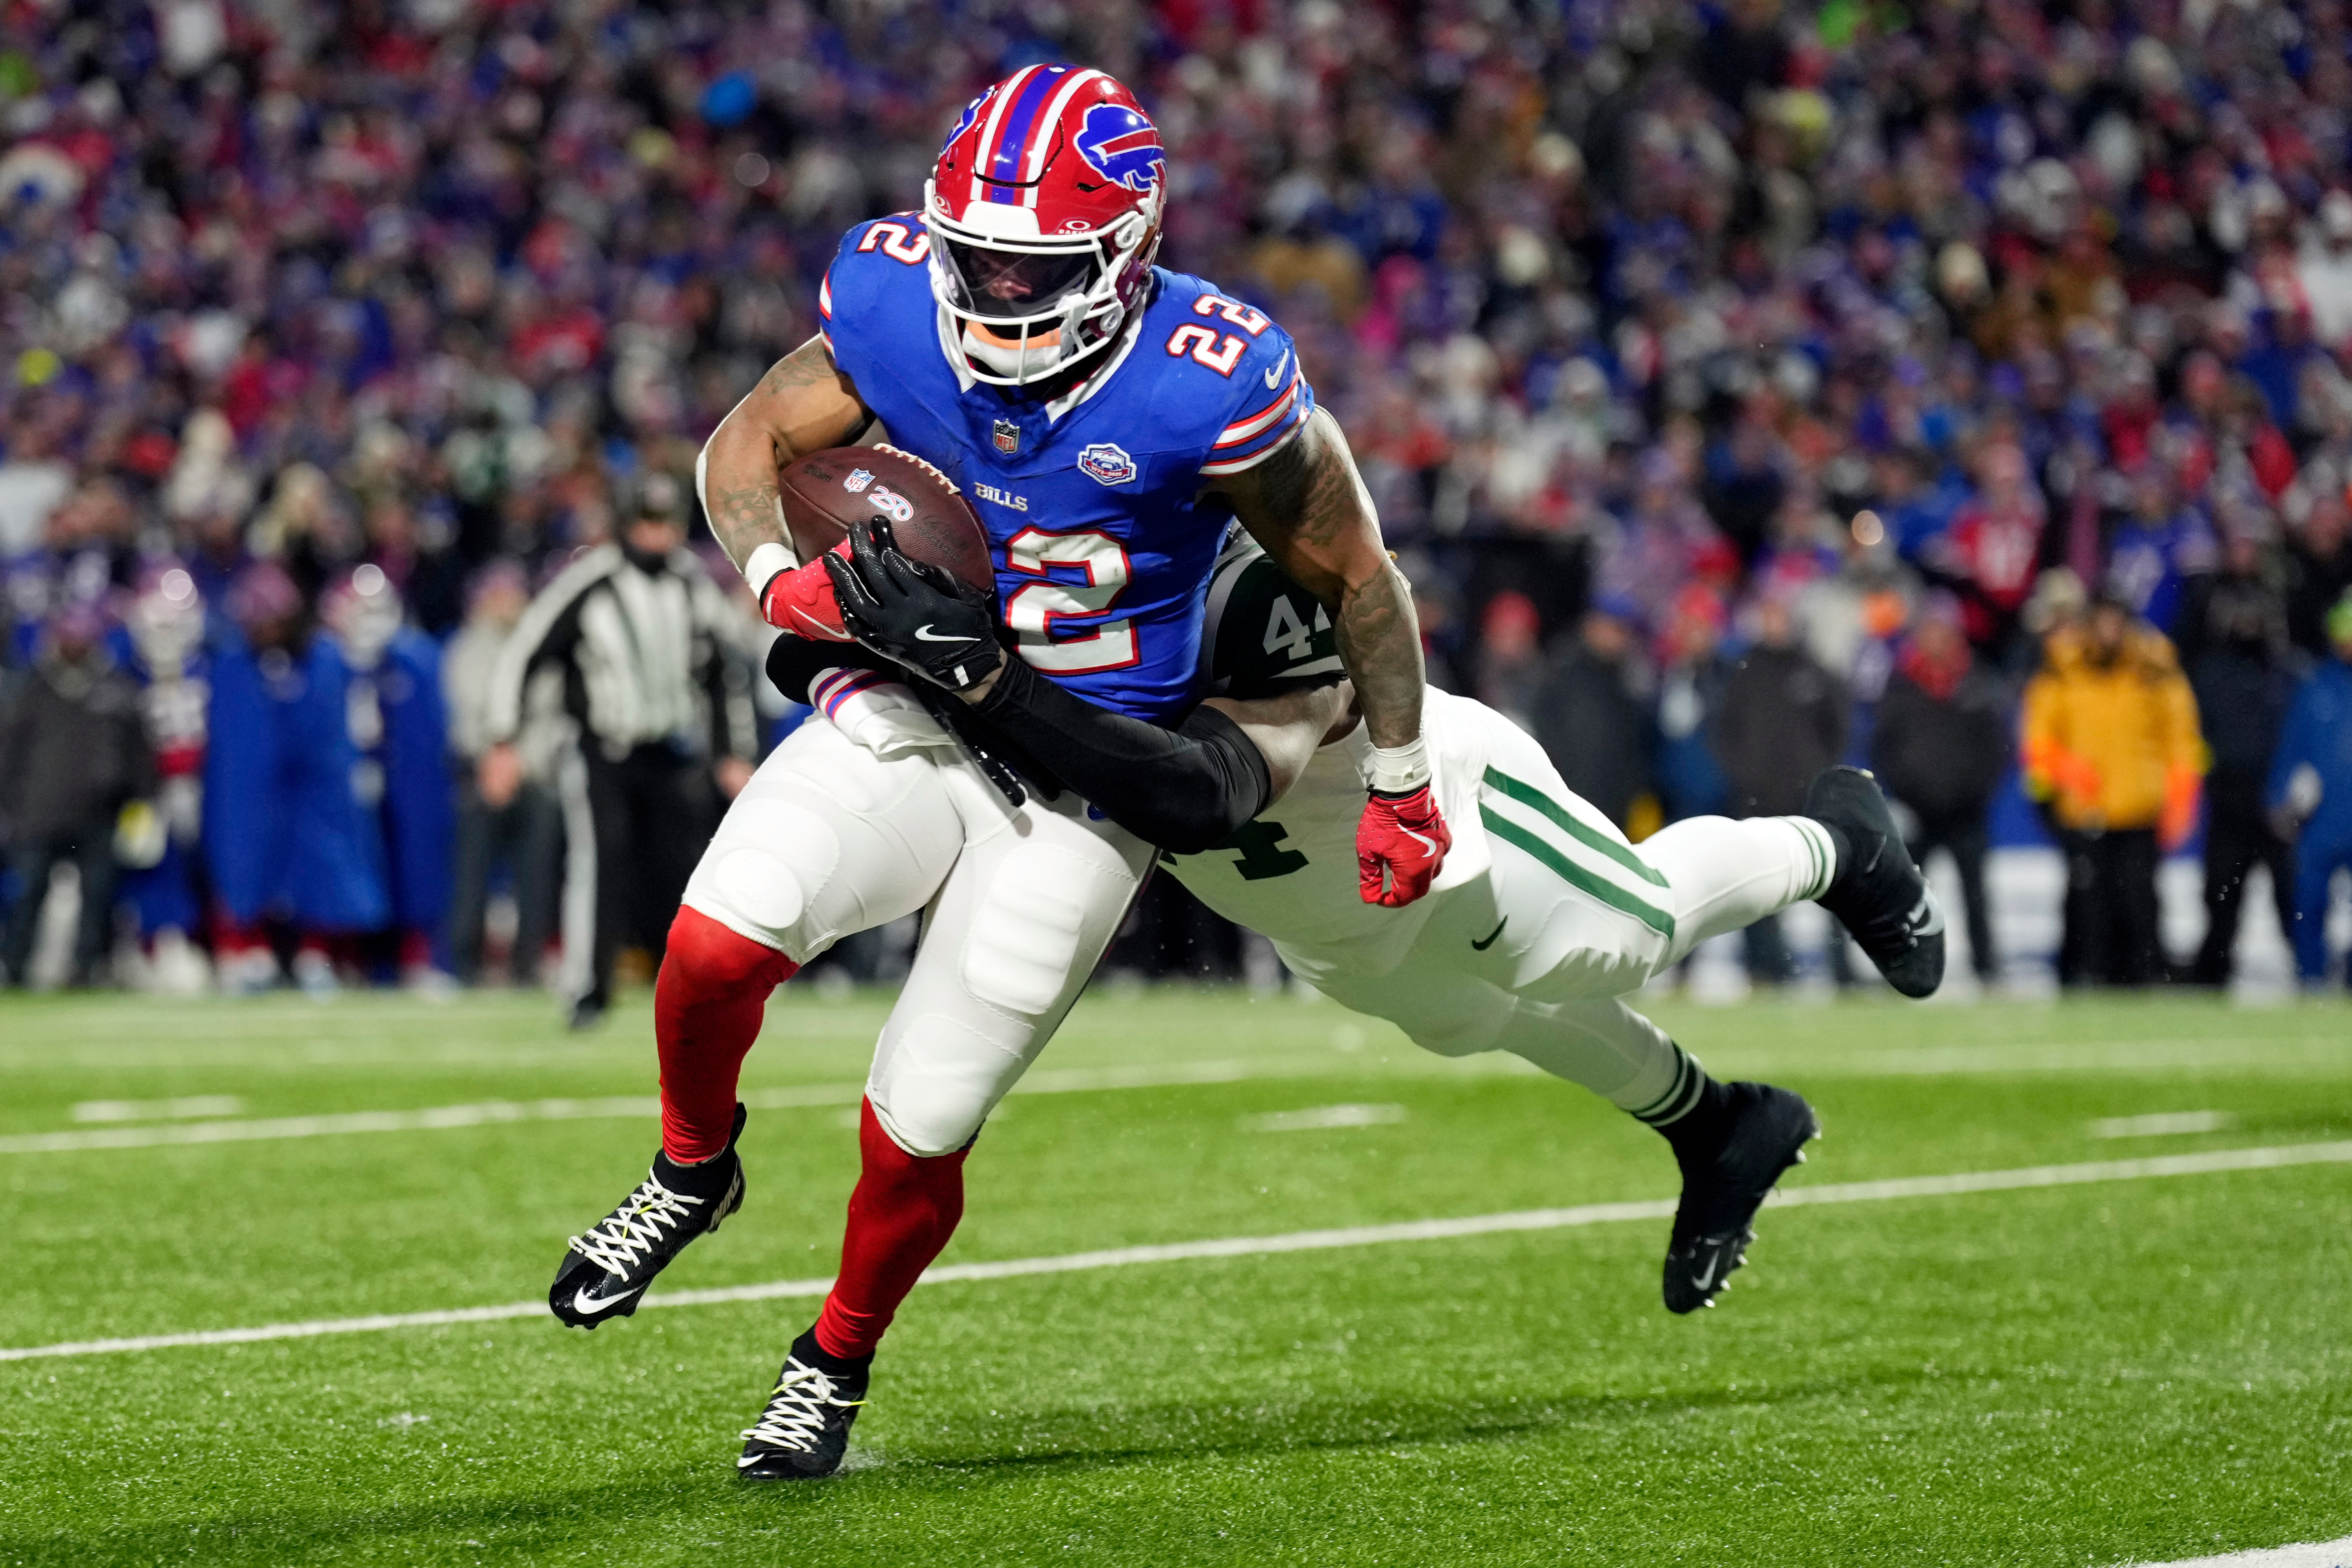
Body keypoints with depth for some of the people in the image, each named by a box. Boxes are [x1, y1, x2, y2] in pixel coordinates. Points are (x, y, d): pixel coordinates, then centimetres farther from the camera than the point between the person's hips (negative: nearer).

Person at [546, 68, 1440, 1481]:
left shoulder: (1209, 389, -23)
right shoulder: (903, 313, -13)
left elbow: (1357, 578, -8)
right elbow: (747, 446, 2)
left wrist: (1402, 792, 1)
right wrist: (781, 577, -20)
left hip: (1081, 792, -2)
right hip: (913, 714, 3)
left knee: (917, 1129, -4)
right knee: (717, 942, -24)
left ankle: (838, 1364, 28)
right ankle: (693, 1171, 9)